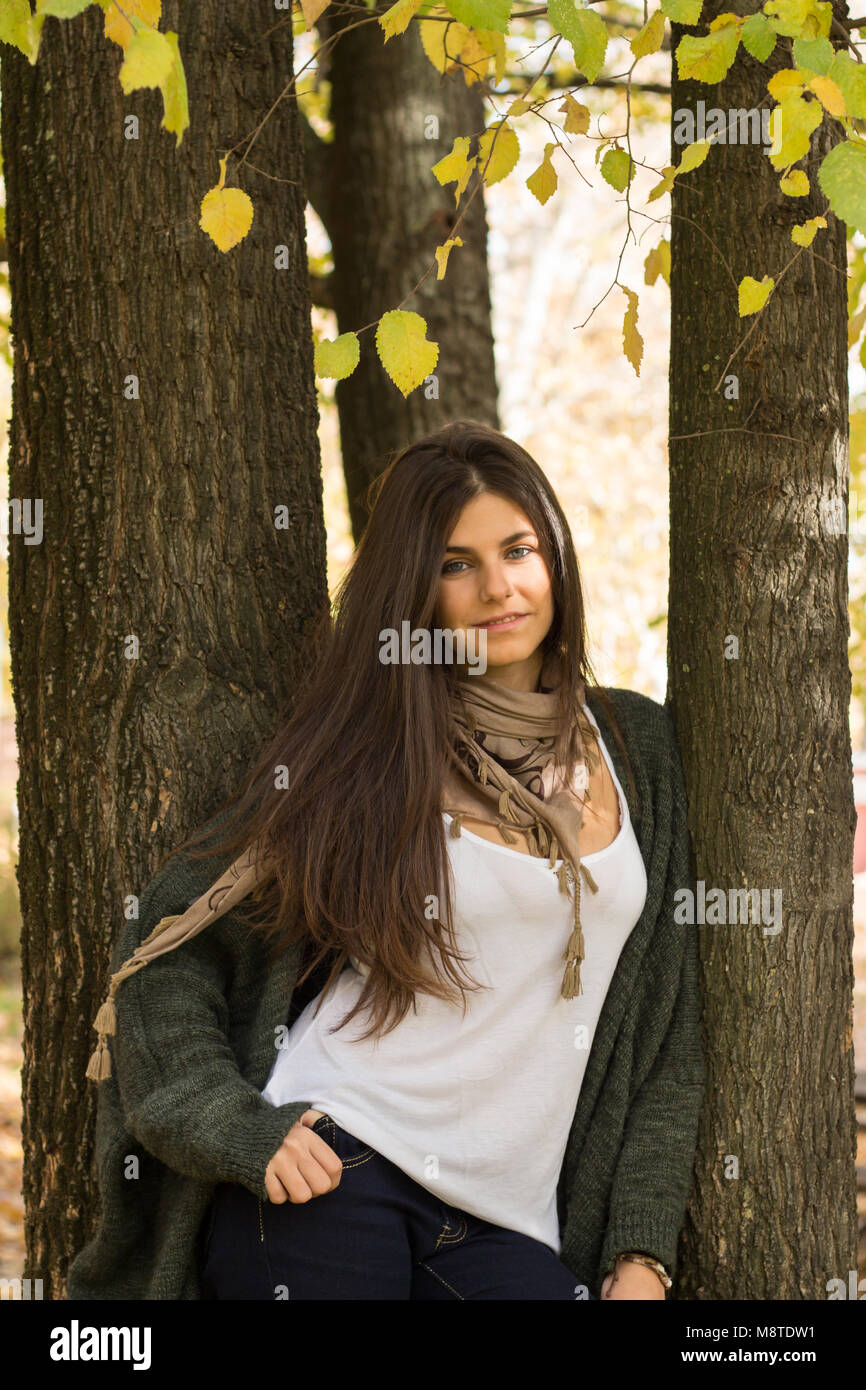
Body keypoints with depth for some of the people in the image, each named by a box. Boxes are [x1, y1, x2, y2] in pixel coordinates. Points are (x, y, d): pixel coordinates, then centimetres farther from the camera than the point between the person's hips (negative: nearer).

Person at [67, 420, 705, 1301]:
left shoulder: (637, 745, 11)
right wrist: (240, 1128, -11)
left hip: (506, 1223, 3)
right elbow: (168, 942, 3)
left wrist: (642, 1254, 4)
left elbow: (666, 1029, 12)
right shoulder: (361, 757, 2)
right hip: (328, 1175, -3)